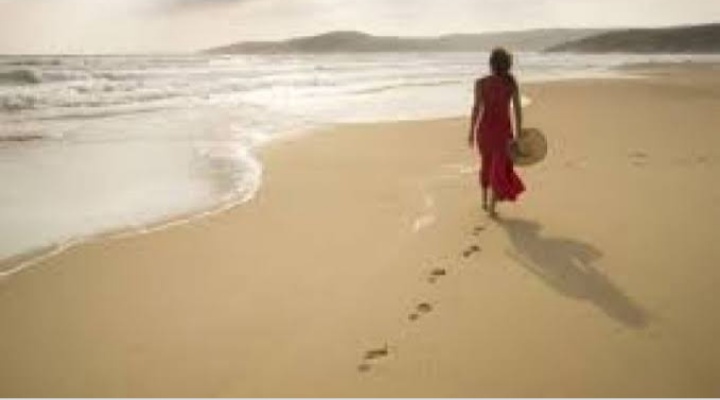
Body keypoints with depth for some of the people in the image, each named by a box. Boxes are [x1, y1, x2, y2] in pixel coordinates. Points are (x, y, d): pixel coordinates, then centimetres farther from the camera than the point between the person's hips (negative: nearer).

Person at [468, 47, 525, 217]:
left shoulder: (481, 83, -9)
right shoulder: (512, 83, -5)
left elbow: (476, 108, -10)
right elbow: (517, 110, -4)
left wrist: (471, 132, -1)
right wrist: (519, 134, 4)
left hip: (484, 127, 1)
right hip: (503, 129, -1)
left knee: (486, 163, 23)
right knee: (499, 168, 9)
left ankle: (485, 201, 31)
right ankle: (492, 208, 4)